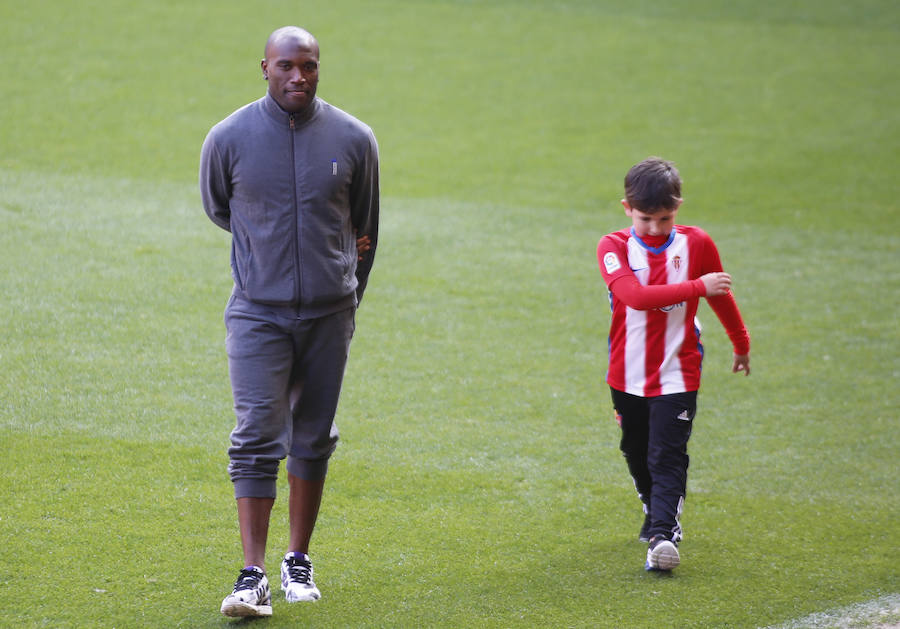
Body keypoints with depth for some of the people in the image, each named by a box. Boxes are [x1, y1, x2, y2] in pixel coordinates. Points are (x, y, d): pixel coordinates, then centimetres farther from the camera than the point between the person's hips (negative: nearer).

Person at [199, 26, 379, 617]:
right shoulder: (229, 138, -6)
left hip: (329, 313, 2)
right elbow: (216, 207, 14)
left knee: (313, 439, 9)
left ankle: (299, 562, 20)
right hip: (259, 312, -2)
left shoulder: (354, 140, -2)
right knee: (256, 439, -10)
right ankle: (253, 576, -12)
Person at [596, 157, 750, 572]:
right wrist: (697, 287, -34)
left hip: (677, 375, -2)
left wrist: (741, 344, 25)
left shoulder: (697, 245, -5)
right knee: (637, 455, 18)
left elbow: (720, 296, 12)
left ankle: (663, 535, -17)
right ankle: (655, 511, 41)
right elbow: (636, 296, -29)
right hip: (628, 375, 2)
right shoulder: (613, 248, -11)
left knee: (667, 457, -11)